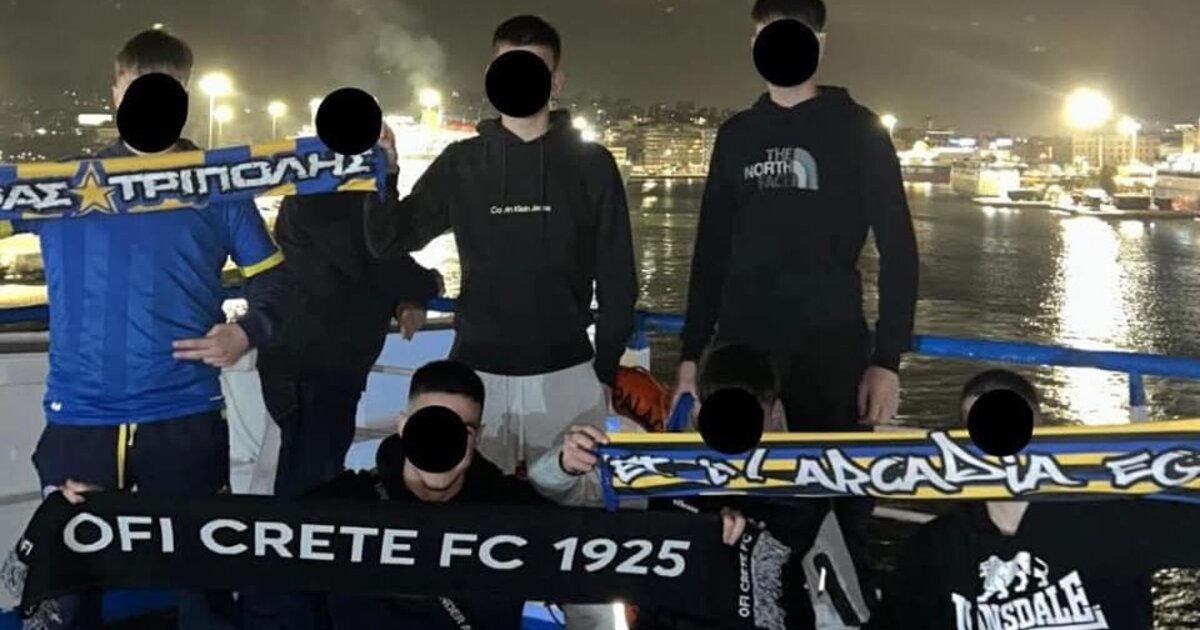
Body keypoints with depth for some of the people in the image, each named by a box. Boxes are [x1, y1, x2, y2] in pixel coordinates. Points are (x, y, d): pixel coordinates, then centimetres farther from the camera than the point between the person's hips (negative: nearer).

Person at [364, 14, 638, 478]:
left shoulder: (590, 164, 2)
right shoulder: (462, 164, 5)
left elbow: (617, 277, 4)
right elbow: (391, 243, 6)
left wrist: (606, 370, 3)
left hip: (565, 376, -1)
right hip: (477, 373, 1)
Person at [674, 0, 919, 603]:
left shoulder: (857, 130, 0)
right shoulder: (737, 135, 11)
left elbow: (897, 250, -3)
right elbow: (711, 251, 14)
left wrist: (887, 360, -10)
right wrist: (691, 353, 9)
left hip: (832, 351, -3)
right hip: (742, 350, 4)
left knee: (838, 502, -2)